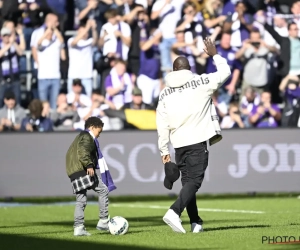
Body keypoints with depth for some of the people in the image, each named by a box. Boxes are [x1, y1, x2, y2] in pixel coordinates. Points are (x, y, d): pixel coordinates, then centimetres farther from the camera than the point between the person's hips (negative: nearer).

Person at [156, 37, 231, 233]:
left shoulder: (165, 93, 9)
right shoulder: (201, 82, -1)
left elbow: (162, 125, 7)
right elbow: (225, 72, 13)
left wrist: (164, 151, 11)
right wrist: (215, 55, 27)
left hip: (179, 144, 4)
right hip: (198, 142, -4)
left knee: (188, 181, 14)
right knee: (194, 181, -9)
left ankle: (195, 222, 13)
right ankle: (175, 212, -29)